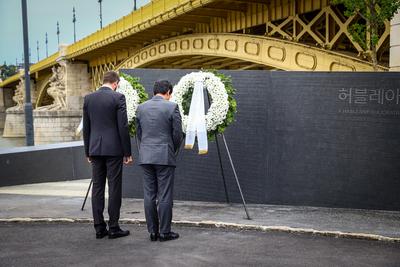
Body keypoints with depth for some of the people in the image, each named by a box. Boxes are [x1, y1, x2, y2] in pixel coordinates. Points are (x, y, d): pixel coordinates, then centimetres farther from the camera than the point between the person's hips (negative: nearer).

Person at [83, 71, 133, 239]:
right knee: (114, 188, 1)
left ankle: (99, 228, 11)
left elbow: (86, 127, 10)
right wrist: (127, 152, -4)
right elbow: (123, 127, -10)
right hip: (113, 149, -5)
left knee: (97, 188, 7)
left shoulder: (88, 98, 7)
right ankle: (113, 228, 4)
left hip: (96, 149, 5)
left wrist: (88, 152, 16)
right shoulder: (118, 98, -7)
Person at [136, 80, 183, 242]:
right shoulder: (172, 107, -6)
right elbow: (177, 134, -5)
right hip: (165, 156, -5)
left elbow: (139, 133, 12)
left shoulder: (141, 108, 8)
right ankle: (164, 232, 5)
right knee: (165, 196, 1)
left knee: (149, 195, 7)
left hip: (145, 156, 5)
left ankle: (152, 231, 12)